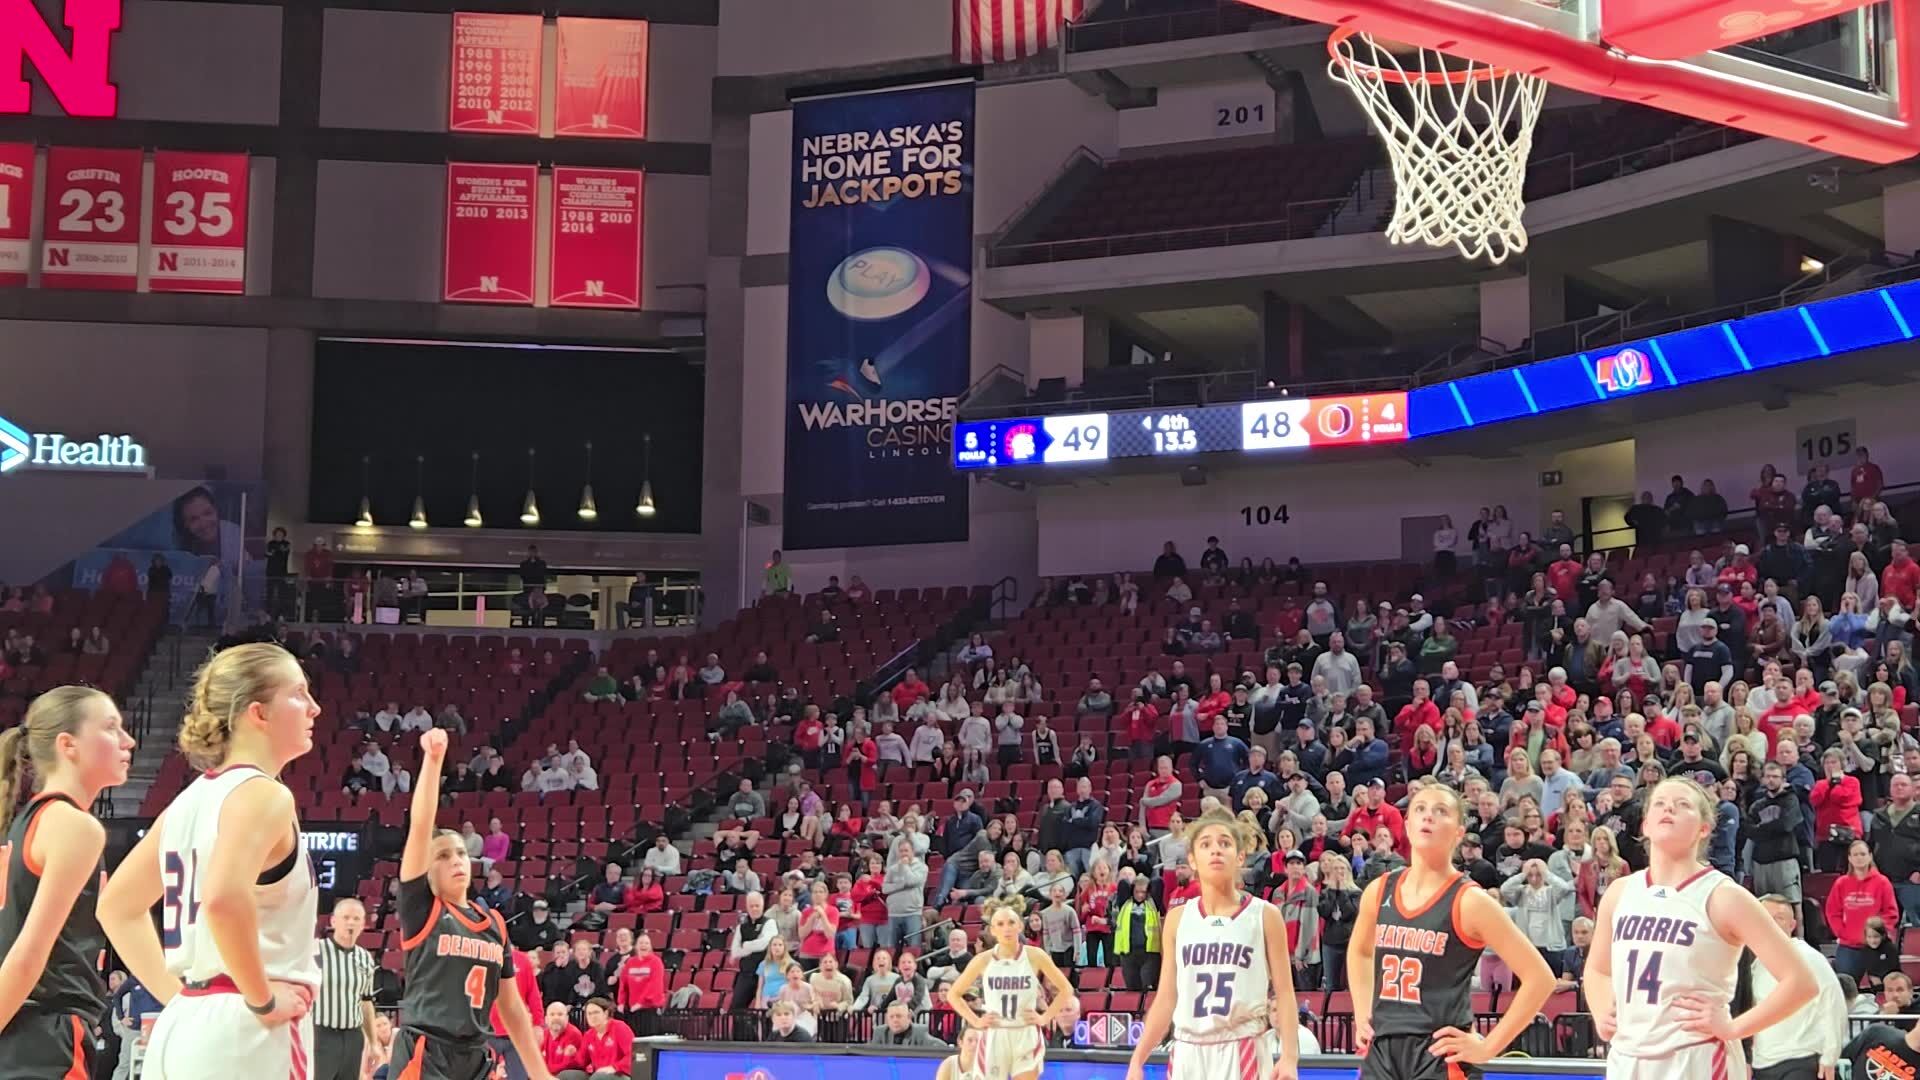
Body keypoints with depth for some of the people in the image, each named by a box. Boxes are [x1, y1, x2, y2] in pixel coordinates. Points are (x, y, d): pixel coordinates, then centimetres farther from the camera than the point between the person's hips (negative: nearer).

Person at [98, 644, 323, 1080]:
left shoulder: (190, 800, 15)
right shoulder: (262, 794, -10)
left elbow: (117, 907, 23)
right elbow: (224, 899, -29)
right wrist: (262, 1000, -17)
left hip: (181, 1028, 9)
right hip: (243, 1033, -9)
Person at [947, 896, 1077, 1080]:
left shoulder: (1035, 956, -4)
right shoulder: (983, 960, -3)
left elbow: (1066, 989, 6)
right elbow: (953, 994, 8)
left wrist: (1045, 1018, -1)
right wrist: (975, 1021, 0)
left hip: (1026, 1038, -1)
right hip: (994, 1038, 1)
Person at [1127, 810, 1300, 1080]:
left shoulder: (1265, 916, 0)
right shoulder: (1177, 919, 7)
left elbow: (1285, 994, -2)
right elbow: (1166, 999, 10)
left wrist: (1290, 1056, -14)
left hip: (1241, 1055, -3)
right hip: (1188, 1055, 3)